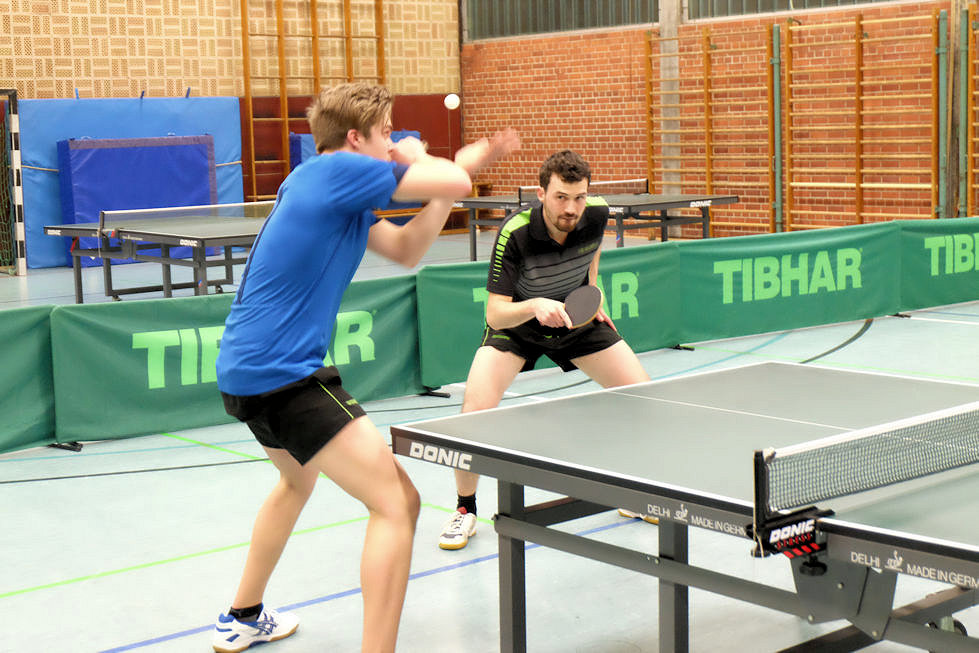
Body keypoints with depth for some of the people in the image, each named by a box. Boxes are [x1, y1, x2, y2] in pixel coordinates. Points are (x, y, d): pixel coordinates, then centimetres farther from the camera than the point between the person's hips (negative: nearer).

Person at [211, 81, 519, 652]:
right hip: (284, 372, -11)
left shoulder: (340, 191, 16)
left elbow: (406, 250, 20)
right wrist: (416, 158, 8)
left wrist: (467, 163, 13)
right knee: (397, 503, -11)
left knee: (299, 480, 36)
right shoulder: (338, 169, -12)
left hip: (245, 369, 11)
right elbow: (456, 185, -15)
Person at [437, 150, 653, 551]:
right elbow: (495, 314, -34)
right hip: (516, 323, -4)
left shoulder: (596, 214, -19)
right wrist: (535, 306, -51)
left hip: (576, 321, 4)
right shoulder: (514, 234, -33)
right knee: (476, 408, -24)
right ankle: (465, 509, -1)